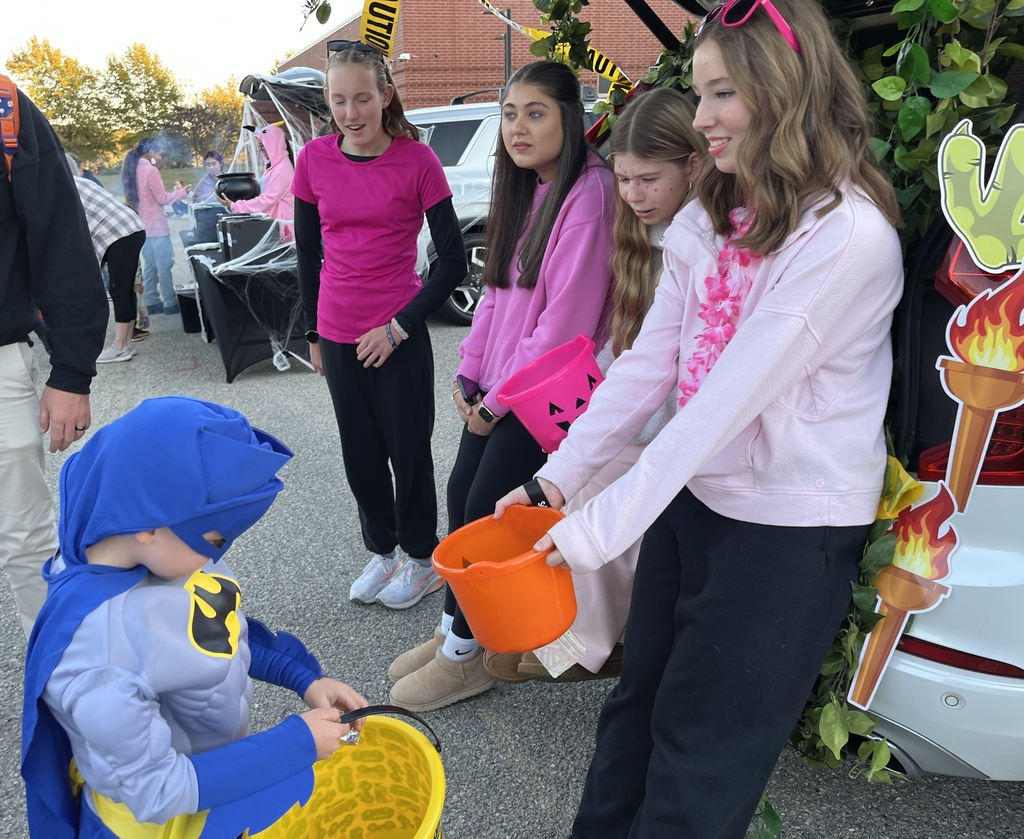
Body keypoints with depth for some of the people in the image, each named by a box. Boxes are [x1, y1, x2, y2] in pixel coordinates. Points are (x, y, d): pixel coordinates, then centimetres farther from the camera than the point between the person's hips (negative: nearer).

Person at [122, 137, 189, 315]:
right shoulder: (150, 170, -14)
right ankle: (170, 303, -3)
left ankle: (151, 302, 13)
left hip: (141, 225, 8)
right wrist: (181, 192, 1)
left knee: (149, 265, 11)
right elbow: (163, 199, -12)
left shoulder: (131, 170, 10)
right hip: (155, 225, -8)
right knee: (164, 265, -4)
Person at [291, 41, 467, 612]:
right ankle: (382, 552, 35)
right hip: (339, 336, 4)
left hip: (398, 338, -4)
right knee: (360, 454, 15)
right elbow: (308, 254, 10)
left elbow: (454, 260, -8)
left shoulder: (417, 161, -9)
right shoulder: (314, 160, 1)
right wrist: (315, 333, 11)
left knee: (408, 450, 8)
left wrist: (400, 326, -12)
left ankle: (422, 558, 29)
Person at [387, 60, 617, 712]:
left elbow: (566, 315, -20)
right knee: (462, 495, 12)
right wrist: (470, 372, 6)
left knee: (486, 512, -1)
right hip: (494, 386, 8)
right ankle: (452, 631, 30)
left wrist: (502, 395, -13)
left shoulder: (588, 194, -17)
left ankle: (464, 657, 19)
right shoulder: (525, 189, 11)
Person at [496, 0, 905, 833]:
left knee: (701, 753, 10)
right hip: (691, 496, 7)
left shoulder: (849, 233, -19)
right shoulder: (703, 219, 3)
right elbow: (647, 362, 2)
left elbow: (730, 396, -24)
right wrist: (559, 476, -4)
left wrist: (604, 524, -22)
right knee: (637, 706, 19)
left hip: (791, 524, -6)